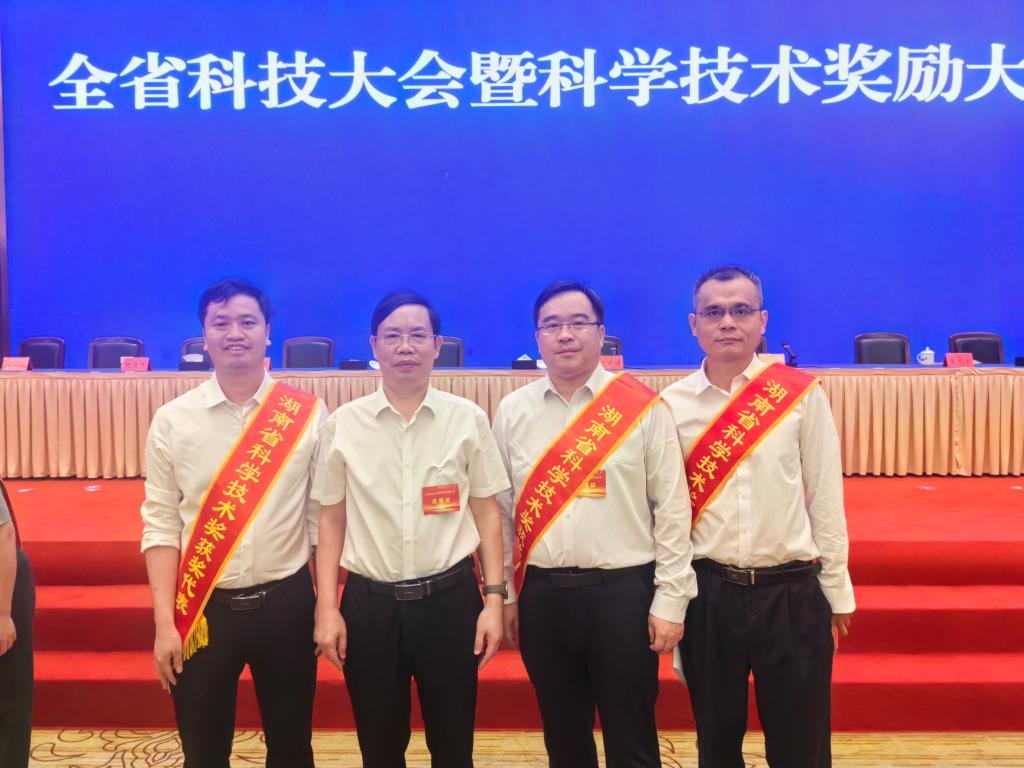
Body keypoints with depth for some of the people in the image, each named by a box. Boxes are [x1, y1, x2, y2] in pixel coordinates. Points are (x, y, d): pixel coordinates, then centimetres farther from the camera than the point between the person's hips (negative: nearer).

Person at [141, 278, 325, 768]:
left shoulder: (308, 415, -4)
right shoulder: (173, 420, -2)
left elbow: (322, 517, 0)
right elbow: (161, 525, -2)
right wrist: (165, 623, -5)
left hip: (286, 602, 0)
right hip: (204, 608, 1)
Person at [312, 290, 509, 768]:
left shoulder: (468, 419, -2)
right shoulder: (343, 424, -1)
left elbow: (487, 512, 2)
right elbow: (332, 520, 4)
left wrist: (493, 598, -2)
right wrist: (327, 608, 0)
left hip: (449, 598, 0)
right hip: (369, 602, 1)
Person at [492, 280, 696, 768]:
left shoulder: (642, 408, -4)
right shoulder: (512, 412, 4)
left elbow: (672, 508, -3)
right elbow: (501, 510, 9)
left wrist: (670, 600, -5)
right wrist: (504, 594, 9)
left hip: (622, 592, -3)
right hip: (542, 595, 3)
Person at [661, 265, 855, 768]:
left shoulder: (803, 395, -4)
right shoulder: (671, 405, -1)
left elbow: (825, 497, 1)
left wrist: (835, 588, 4)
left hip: (793, 593, -1)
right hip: (707, 592, 1)